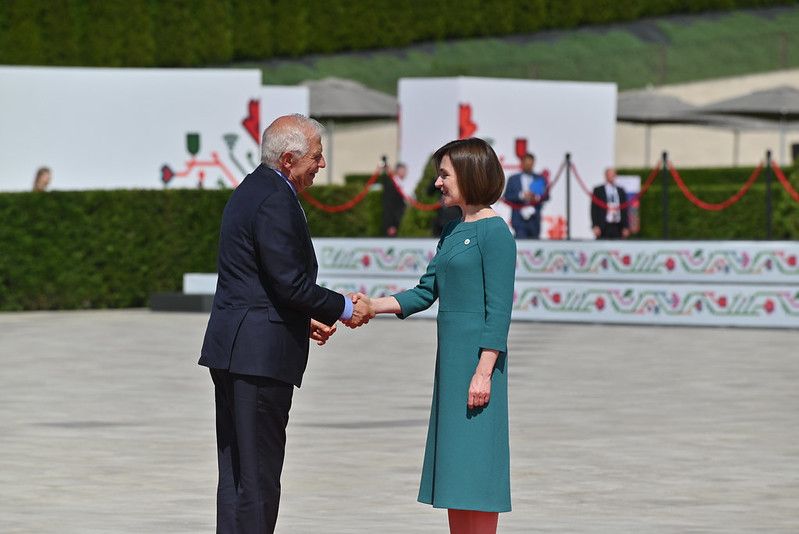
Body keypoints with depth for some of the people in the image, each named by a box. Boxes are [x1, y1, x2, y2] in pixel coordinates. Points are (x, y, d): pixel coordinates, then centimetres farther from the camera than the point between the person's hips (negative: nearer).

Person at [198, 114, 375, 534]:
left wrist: (304, 320, 18)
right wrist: (343, 310, -6)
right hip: (261, 353, -10)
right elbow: (290, 283, -19)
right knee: (257, 475, -6)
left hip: (231, 350, 10)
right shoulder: (275, 201, -16)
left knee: (236, 474, 12)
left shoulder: (252, 190, 17)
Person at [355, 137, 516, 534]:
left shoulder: (494, 231, -10)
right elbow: (426, 292, 18)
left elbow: (499, 308, -15)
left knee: (474, 460, -8)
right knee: (453, 469, 9)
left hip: (477, 357, -9)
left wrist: (484, 372, -19)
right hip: (450, 358, 9)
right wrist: (373, 306, 6)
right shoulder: (453, 231, 16)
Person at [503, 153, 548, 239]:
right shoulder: (513, 179, 9)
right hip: (519, 218, -2)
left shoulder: (540, 179, 12)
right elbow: (507, 196, 0)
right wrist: (521, 196, -15)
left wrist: (537, 197, -16)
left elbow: (546, 196, 5)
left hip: (534, 218, 2)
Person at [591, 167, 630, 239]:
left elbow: (624, 210, 13)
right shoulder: (598, 190, 3)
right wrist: (595, 226, -10)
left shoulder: (620, 191, 13)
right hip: (604, 227, -3)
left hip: (618, 227, 3)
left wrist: (626, 227, 5)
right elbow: (594, 210, -1)